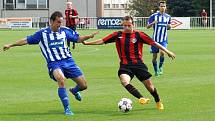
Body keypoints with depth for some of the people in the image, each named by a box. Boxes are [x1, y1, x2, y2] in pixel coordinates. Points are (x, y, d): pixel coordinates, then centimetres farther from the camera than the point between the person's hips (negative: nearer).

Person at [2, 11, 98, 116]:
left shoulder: (65, 31, 8)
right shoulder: (42, 33, 2)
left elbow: (78, 39, 16)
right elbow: (26, 40, 8)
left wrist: (89, 36, 1)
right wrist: (10, 45, 5)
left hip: (68, 61, 3)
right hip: (54, 64, -3)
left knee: (83, 85, 0)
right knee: (61, 79, -36)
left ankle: (74, 91, 40)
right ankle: (67, 108, -26)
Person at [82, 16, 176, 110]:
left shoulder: (139, 35, -3)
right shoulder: (118, 35, 3)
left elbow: (153, 43, -1)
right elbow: (102, 41, 5)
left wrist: (167, 51, -1)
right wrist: (86, 43, 1)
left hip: (138, 64, -1)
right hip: (125, 65, 1)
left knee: (149, 85, 2)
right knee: (124, 81, -29)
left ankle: (158, 102, 28)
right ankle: (141, 98, -34)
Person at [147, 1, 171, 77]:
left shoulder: (168, 17, 7)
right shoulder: (154, 16, -4)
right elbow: (147, 26, -2)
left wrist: (169, 26, -4)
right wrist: (152, 23, -23)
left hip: (164, 40, 1)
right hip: (155, 39, -1)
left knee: (162, 52, -22)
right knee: (154, 56, 3)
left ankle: (160, 67, -1)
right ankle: (156, 71, 22)